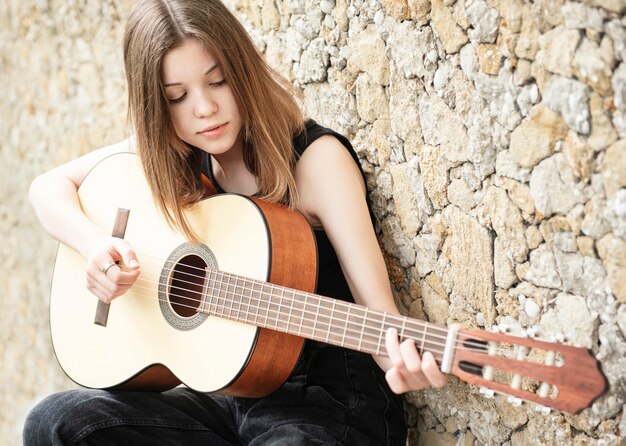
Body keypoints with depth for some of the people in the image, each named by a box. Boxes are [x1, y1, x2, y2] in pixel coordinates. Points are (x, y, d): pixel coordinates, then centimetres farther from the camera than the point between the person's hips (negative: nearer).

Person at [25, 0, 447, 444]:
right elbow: (50, 186, 9)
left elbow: (376, 306, -19)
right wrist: (93, 243, -12)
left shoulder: (316, 157, -14)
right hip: (232, 395, 7)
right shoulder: (173, 156, 3)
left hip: (330, 402, -7)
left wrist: (401, 359, -41)